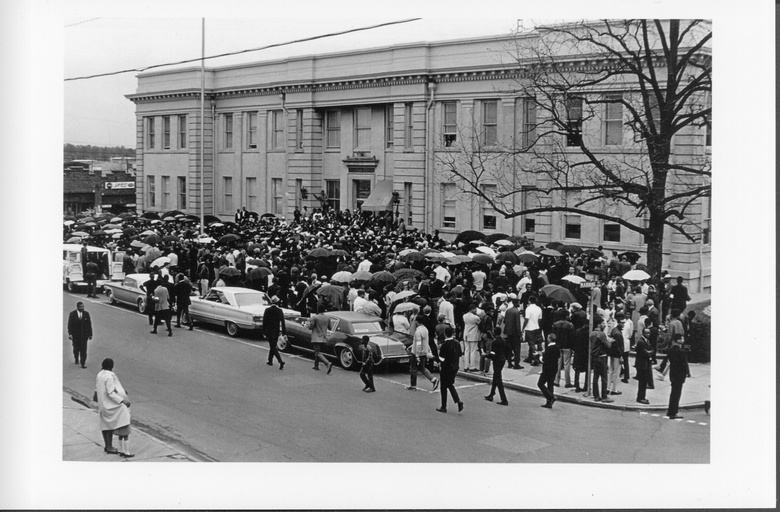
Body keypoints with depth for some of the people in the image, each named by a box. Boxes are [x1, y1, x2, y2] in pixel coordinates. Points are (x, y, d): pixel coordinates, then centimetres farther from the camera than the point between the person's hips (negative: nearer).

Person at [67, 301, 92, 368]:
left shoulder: (86, 314, -1)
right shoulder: (72, 314, -4)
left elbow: (89, 324, 3)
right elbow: (70, 324, -5)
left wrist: (90, 334, 2)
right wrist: (70, 334, -14)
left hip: (84, 334, 0)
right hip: (75, 335, 0)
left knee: (83, 349, -7)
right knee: (76, 348, 14)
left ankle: (83, 363, -5)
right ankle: (76, 359, 39)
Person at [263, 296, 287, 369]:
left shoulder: (267, 310, -9)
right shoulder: (280, 311, -5)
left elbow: (264, 322, -6)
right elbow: (282, 322, -3)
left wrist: (264, 332, 0)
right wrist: (284, 332, 2)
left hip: (269, 331, -3)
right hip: (276, 331, 3)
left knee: (273, 347, -4)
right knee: (273, 345, 20)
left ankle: (281, 361, -20)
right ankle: (270, 361, 30)